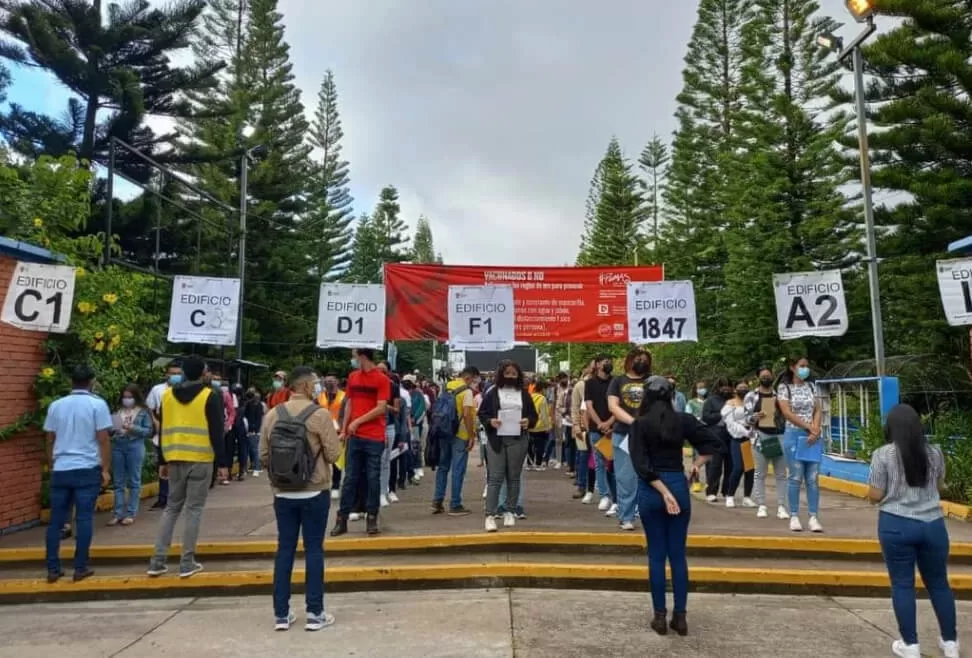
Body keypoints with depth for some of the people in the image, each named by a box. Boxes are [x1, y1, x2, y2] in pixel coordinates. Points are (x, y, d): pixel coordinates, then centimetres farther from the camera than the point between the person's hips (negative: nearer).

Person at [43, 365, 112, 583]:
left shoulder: (56, 405, 7)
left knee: (56, 520, 10)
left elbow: (50, 441, 13)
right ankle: (80, 568, 5)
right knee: (84, 519, 2)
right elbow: (103, 440, -9)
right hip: (87, 470, -4)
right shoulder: (97, 404, -6)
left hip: (60, 470, 4)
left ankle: (53, 569, 14)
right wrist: (106, 469, -2)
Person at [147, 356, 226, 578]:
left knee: (172, 507, 15)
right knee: (194, 510, 2)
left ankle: (157, 561, 13)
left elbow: (163, 431, 13)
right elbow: (216, 433, -9)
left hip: (175, 460, 5)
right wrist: (222, 463, -5)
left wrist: (163, 461, 19)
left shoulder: (167, 395, 9)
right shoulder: (210, 396, -6)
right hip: (200, 460, -4)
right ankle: (187, 563, 6)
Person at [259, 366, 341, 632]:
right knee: (313, 549, 4)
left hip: (282, 493, 4)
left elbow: (264, 456, 4)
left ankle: (281, 613, 17)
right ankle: (315, 613, 10)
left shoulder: (272, 415, 0)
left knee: (284, 549, 11)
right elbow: (333, 454, -11)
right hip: (314, 492, -4)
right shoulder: (320, 414, -12)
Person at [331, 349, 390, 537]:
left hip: (374, 438, -4)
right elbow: (350, 404, 14)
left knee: (373, 479, 3)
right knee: (350, 478, 7)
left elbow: (381, 408, -12)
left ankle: (372, 518, 13)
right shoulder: (352, 377, 11)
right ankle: (341, 519, 12)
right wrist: (343, 430, 9)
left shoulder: (382, 379, -7)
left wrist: (358, 421, -12)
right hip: (354, 436, 4)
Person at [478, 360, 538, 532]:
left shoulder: (524, 394, 9)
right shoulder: (492, 393, 3)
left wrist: (529, 421, -8)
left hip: (517, 440, 2)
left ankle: (509, 512, 20)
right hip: (496, 440, -2)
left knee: (514, 477, 8)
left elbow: (533, 415, 13)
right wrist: (490, 421, -14)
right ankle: (490, 515, -5)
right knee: (495, 477, -5)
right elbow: (481, 413, 5)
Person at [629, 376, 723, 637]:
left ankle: (660, 616, 14)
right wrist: (696, 465, -1)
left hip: (650, 491, -2)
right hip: (679, 486, 2)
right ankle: (680, 617, 16)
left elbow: (641, 465, -14)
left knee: (656, 556, 8)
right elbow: (715, 442, -4)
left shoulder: (639, 425, -6)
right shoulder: (683, 420, 0)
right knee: (678, 555, 10)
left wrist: (663, 493, -13)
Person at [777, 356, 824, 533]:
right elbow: (787, 413, -10)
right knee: (796, 478, -3)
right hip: (794, 435, -4)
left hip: (813, 437, 4)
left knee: (813, 478, 2)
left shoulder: (811, 386, 11)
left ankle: (814, 517, 5)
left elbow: (817, 411, 7)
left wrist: (816, 431, -8)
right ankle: (794, 516, 5)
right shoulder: (784, 387, -2)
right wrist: (809, 427, -11)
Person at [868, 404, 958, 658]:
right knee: (938, 582, 17)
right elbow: (940, 486, 18)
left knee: (902, 584, 6)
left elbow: (875, 496, -8)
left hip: (896, 525, -4)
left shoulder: (883, 454, -9)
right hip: (933, 524, 4)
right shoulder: (934, 452, 3)